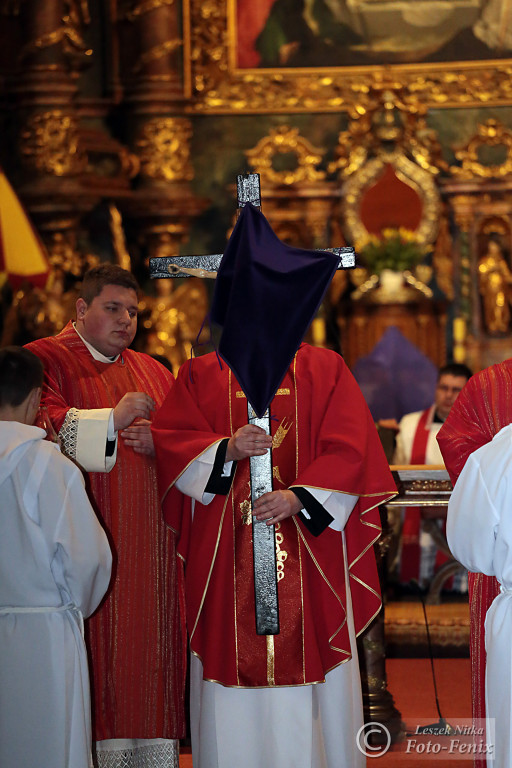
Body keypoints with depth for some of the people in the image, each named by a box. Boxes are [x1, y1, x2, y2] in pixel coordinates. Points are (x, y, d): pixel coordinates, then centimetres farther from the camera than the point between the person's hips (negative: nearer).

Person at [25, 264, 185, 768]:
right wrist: (111, 420, -18)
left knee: (148, 650, 1)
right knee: (96, 658, -8)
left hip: (148, 549, 5)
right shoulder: (45, 361, 4)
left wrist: (158, 443, -6)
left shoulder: (154, 374, 20)